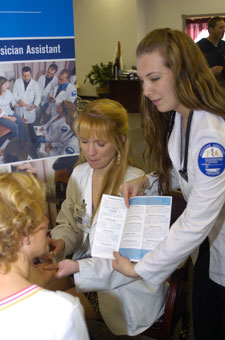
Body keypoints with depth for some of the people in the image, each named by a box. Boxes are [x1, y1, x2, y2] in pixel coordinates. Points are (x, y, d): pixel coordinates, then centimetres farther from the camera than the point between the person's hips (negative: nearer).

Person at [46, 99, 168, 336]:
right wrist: (59, 242, -11)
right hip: (84, 269, 6)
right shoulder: (79, 174, 3)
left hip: (128, 285, -6)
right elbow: (69, 224, 13)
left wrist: (78, 267, -28)